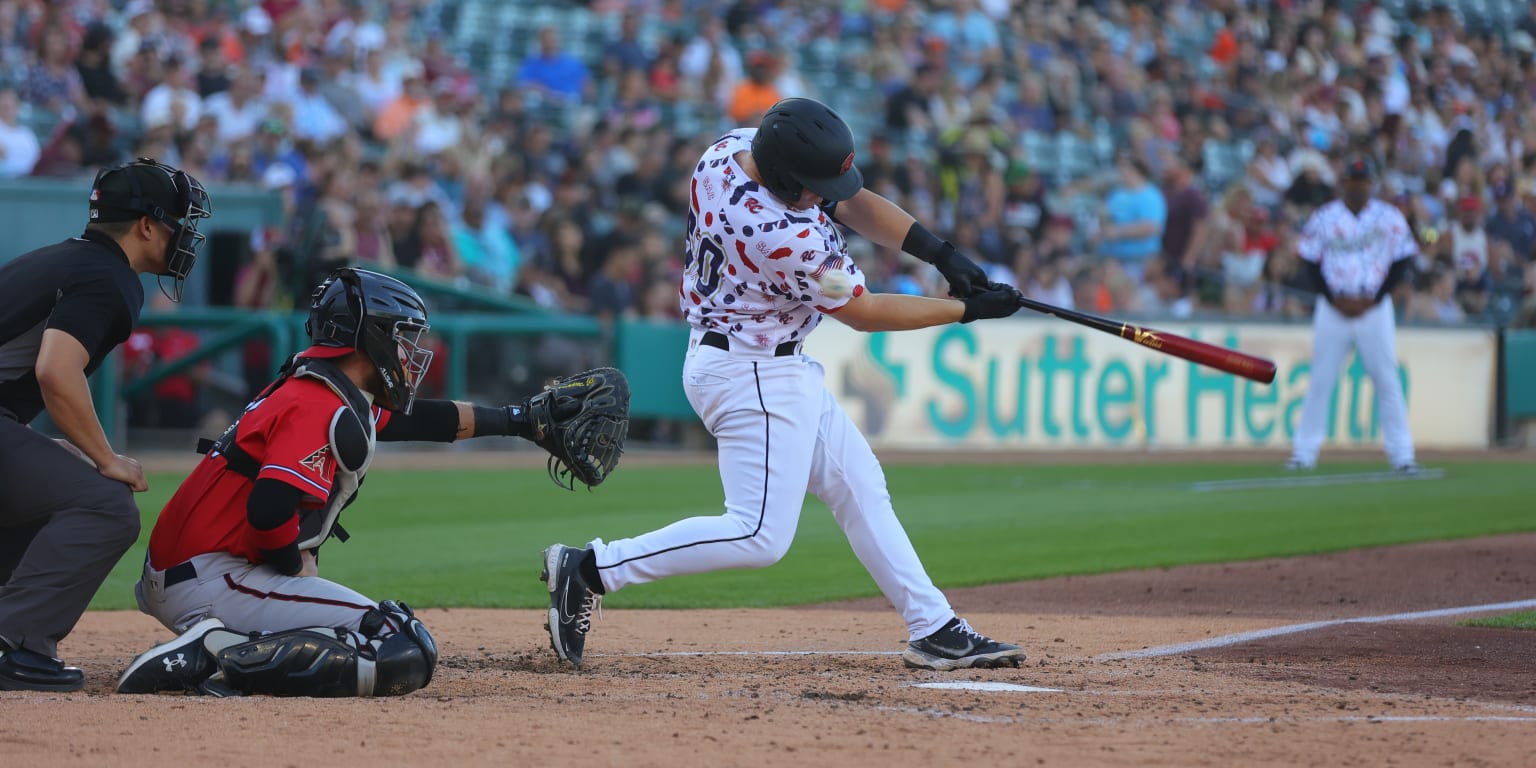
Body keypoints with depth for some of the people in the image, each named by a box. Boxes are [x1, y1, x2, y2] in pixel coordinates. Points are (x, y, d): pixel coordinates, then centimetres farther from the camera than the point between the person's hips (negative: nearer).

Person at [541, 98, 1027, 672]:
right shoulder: (789, 239, -32)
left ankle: (935, 629, 18)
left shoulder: (731, 149, -6)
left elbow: (853, 202, 3)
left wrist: (940, 253, -6)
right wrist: (968, 310, -7)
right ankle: (590, 570, -8)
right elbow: (864, 314, -16)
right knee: (760, 536, -11)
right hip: (752, 376, -10)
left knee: (860, 489, 13)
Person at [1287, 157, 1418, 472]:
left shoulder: (1390, 218, 2)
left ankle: (1402, 454, 0)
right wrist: (1336, 300, -7)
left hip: (1375, 305, 0)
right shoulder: (1323, 217, 3)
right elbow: (1309, 261, 3)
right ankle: (1304, 452, 3)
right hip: (1333, 307, 0)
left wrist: (1373, 300, -8)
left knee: (1387, 381, -3)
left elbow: (1402, 261, 2)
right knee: (1320, 381, -1)